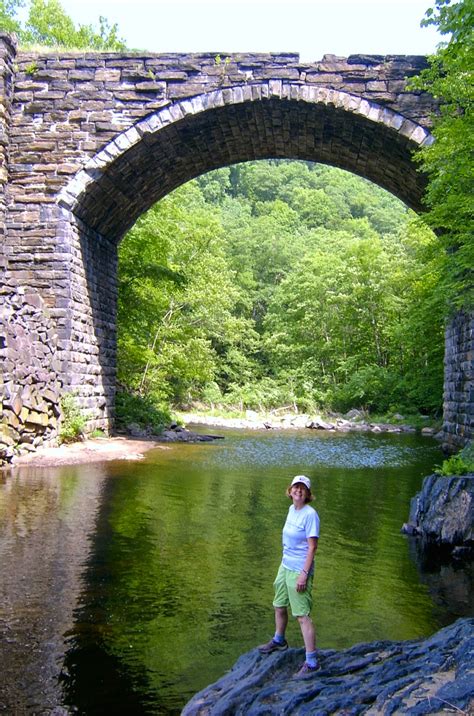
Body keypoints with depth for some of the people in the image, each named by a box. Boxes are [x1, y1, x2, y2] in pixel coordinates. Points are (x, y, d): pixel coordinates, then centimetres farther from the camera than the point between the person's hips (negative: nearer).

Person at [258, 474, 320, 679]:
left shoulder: (310, 514, -18)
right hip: (285, 566, 9)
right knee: (279, 606, 24)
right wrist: (286, 562, 19)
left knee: (302, 615, -8)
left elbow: (312, 547, -19)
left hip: (299, 570, -9)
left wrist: (304, 574, -22)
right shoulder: (292, 509, 6)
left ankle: (312, 662, -2)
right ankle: (279, 641, 49)